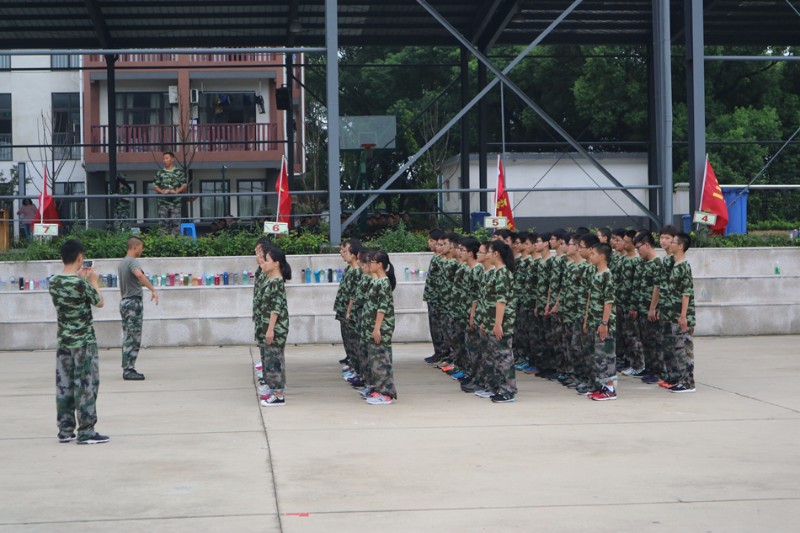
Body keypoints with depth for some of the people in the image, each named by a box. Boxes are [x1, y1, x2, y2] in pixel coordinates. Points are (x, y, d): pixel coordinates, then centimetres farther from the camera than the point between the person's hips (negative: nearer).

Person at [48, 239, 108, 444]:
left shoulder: (53, 282, 2)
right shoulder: (81, 284, -17)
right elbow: (99, 302, -3)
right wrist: (93, 281, 9)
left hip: (63, 342, 6)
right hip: (84, 342, -6)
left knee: (63, 386, 9)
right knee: (86, 386, 0)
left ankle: (65, 430, 15)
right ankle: (86, 431, 2)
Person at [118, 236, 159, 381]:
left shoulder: (122, 263, 17)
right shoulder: (133, 261, -13)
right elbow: (140, 275, -34)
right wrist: (153, 289, -38)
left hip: (124, 302, 9)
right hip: (134, 301, -9)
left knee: (127, 337, 10)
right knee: (133, 338, -7)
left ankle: (127, 369, 12)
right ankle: (129, 370, -7)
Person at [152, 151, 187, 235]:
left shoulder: (179, 172, 7)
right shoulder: (160, 172, 11)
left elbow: (184, 185, 4)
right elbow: (155, 186, 8)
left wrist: (176, 191, -12)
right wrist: (162, 191, -10)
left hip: (176, 202, -1)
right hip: (163, 202, 1)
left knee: (175, 222, -3)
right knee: (164, 223, -1)